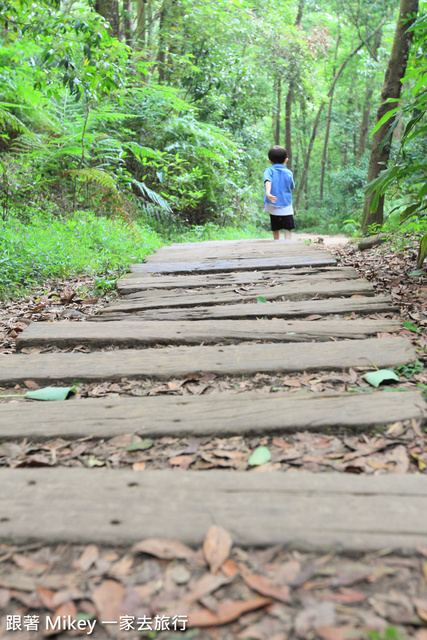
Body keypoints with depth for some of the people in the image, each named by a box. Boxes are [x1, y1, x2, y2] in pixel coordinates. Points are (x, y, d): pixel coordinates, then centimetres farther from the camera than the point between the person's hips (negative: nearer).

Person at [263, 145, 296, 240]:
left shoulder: (269, 171, 0)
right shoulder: (289, 173, 6)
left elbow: (268, 181, -20)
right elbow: (291, 189, 15)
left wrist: (267, 193, -36)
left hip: (273, 206, 0)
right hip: (287, 206, 0)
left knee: (275, 229, 13)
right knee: (288, 229, 2)